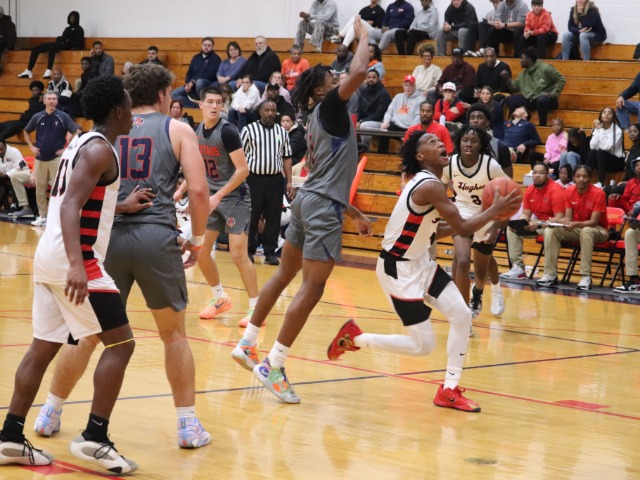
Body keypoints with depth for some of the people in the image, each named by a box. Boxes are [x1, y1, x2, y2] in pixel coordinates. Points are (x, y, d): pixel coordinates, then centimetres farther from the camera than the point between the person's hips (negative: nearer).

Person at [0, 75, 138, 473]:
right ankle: (94, 439, -8)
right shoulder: (100, 150, -12)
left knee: (43, 348, 13)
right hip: (74, 260, -10)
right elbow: (70, 206, -25)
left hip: (49, 257, 10)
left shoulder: (81, 143, 16)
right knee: (121, 343, -5)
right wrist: (77, 264, -35)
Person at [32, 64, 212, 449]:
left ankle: (50, 415, 21)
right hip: (157, 238, -2)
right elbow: (199, 191, -2)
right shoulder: (178, 130, 6)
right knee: (174, 334, 13)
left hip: (109, 236, 2)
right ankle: (189, 426, 13)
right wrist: (198, 240, 11)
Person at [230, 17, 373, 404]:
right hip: (323, 208, -10)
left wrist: (354, 213, 28)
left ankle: (248, 344, 27)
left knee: (285, 275, 19)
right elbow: (359, 73, -24)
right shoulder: (329, 107, -7)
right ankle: (274, 366, -11)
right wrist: (363, 37, -8)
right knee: (312, 289, -9)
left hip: (309, 200, 10)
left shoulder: (321, 120, 19)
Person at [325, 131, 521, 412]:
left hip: (420, 262, 10)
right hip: (398, 270, -10)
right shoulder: (429, 186, -24)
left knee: (462, 315, 2)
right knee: (423, 345, -6)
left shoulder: (427, 182, 6)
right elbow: (463, 229, -25)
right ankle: (354, 338, 11)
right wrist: (496, 209, -13)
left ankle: (449, 390, 10)